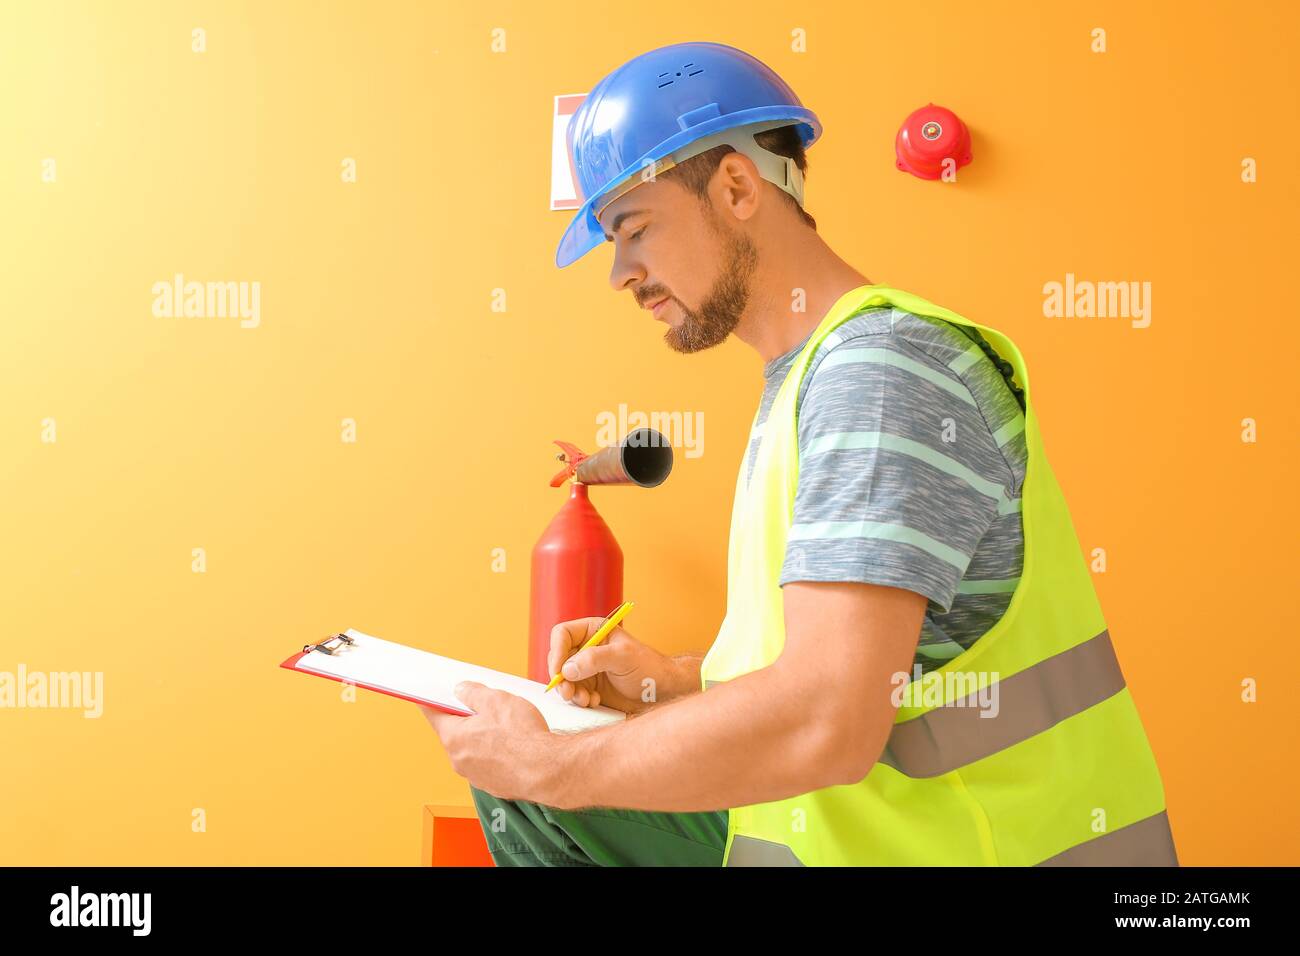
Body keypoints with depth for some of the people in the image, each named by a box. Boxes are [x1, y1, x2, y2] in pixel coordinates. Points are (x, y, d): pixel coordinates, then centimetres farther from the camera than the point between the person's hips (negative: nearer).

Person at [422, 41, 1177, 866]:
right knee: (516, 786, 7)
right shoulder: (806, 377, 10)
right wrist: (675, 679, 3)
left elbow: (827, 723, -29)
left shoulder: (883, 372, -19)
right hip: (847, 822, 8)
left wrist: (547, 765, -18)